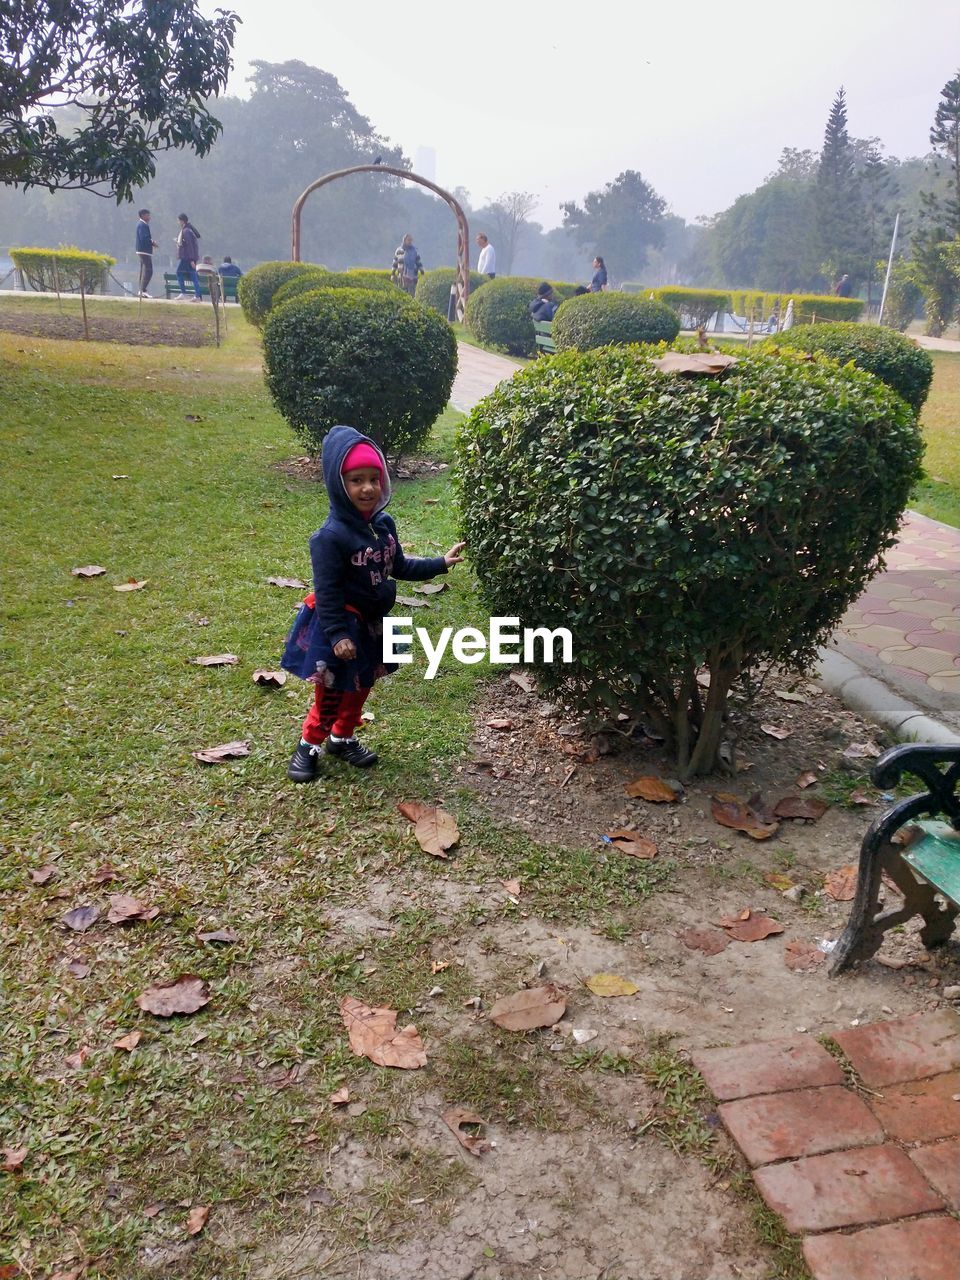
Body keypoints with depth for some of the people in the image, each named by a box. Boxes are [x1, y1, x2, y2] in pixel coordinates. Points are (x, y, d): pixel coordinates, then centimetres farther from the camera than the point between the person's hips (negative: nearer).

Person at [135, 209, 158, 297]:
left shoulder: (141, 224, 19)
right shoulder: (143, 225, -13)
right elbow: (144, 238, -23)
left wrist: (152, 242, 9)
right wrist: (153, 243, -11)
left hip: (142, 251, 11)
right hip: (145, 251, -11)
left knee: (143, 271, 13)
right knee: (148, 271, -14)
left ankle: (140, 291, 15)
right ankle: (142, 290, -19)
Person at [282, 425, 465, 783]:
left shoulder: (384, 524, -2)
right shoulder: (331, 536, -25)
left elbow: (399, 566, 12)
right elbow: (327, 591, -23)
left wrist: (441, 563, 10)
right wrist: (338, 635, -25)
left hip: (371, 623, 7)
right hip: (340, 627, -7)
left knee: (361, 688, 21)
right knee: (331, 694, 6)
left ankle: (342, 739, 41)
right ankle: (308, 746, 26)